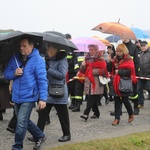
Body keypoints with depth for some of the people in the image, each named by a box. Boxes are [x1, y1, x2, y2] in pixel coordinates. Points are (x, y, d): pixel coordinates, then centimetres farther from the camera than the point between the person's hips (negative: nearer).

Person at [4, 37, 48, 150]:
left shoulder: (38, 60, -12)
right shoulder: (15, 58, 5)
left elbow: (42, 80, -14)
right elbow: (6, 74, 9)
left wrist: (43, 98, -18)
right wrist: (14, 73, -14)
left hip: (29, 97, -6)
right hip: (16, 96, 7)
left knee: (21, 122, -8)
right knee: (24, 121, 18)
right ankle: (40, 136, 38)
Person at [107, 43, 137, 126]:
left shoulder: (128, 60, -5)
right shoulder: (115, 59, 11)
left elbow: (130, 71, -15)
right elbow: (110, 69, 12)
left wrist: (119, 71, -16)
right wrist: (109, 62, -4)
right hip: (116, 82, 5)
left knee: (125, 100, 0)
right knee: (117, 100, 3)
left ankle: (131, 114, 26)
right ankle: (117, 118, 7)